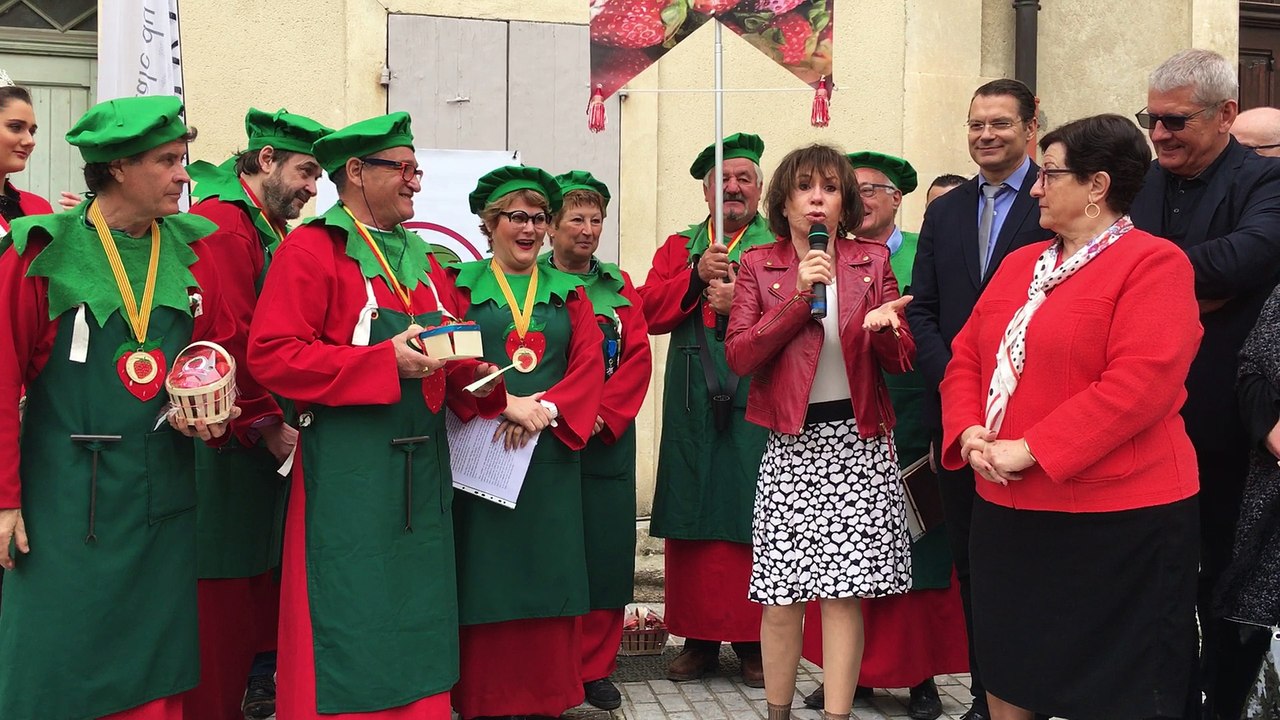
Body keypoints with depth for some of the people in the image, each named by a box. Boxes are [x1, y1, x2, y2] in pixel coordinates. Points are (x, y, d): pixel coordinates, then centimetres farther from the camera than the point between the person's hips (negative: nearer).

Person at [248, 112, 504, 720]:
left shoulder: (421, 259, 16)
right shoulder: (311, 250, -6)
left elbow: (448, 358, 21)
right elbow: (271, 355, -15)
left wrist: (476, 378, -2)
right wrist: (385, 362, -20)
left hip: (421, 471, 7)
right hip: (346, 470, -7)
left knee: (415, 621, 12)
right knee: (350, 629, -1)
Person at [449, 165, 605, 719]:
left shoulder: (569, 293, 14)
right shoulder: (462, 285, 7)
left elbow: (589, 364, 2)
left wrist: (546, 409, -15)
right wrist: (507, 403, -20)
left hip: (551, 454, 2)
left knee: (547, 573, 3)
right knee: (486, 577, -1)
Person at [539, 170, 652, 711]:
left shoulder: (619, 285, 11)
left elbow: (638, 358, 3)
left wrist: (601, 414, -11)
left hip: (608, 437, 3)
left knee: (605, 547, 3)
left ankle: (594, 667, 14)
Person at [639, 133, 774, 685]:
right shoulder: (679, 247, 17)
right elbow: (649, 309, 3)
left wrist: (741, 304, -18)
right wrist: (698, 276, -10)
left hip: (756, 406, -3)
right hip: (692, 407, 3)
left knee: (752, 522, -2)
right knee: (691, 520, 4)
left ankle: (754, 643, 8)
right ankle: (699, 640, 13)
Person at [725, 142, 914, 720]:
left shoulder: (872, 261, 8)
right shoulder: (758, 265, 5)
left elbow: (902, 360, 8)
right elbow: (738, 356, -7)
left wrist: (884, 327, -14)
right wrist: (797, 298, -14)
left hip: (859, 441, 1)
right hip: (791, 441, -1)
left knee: (843, 592, -1)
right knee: (781, 596, -1)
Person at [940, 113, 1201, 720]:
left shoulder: (1153, 263, -10)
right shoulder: (1020, 264, 13)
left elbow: (1138, 385, -21)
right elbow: (967, 358, 11)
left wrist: (1031, 449, -23)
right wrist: (969, 433, -7)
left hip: (1114, 519, -7)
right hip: (1007, 509, 7)